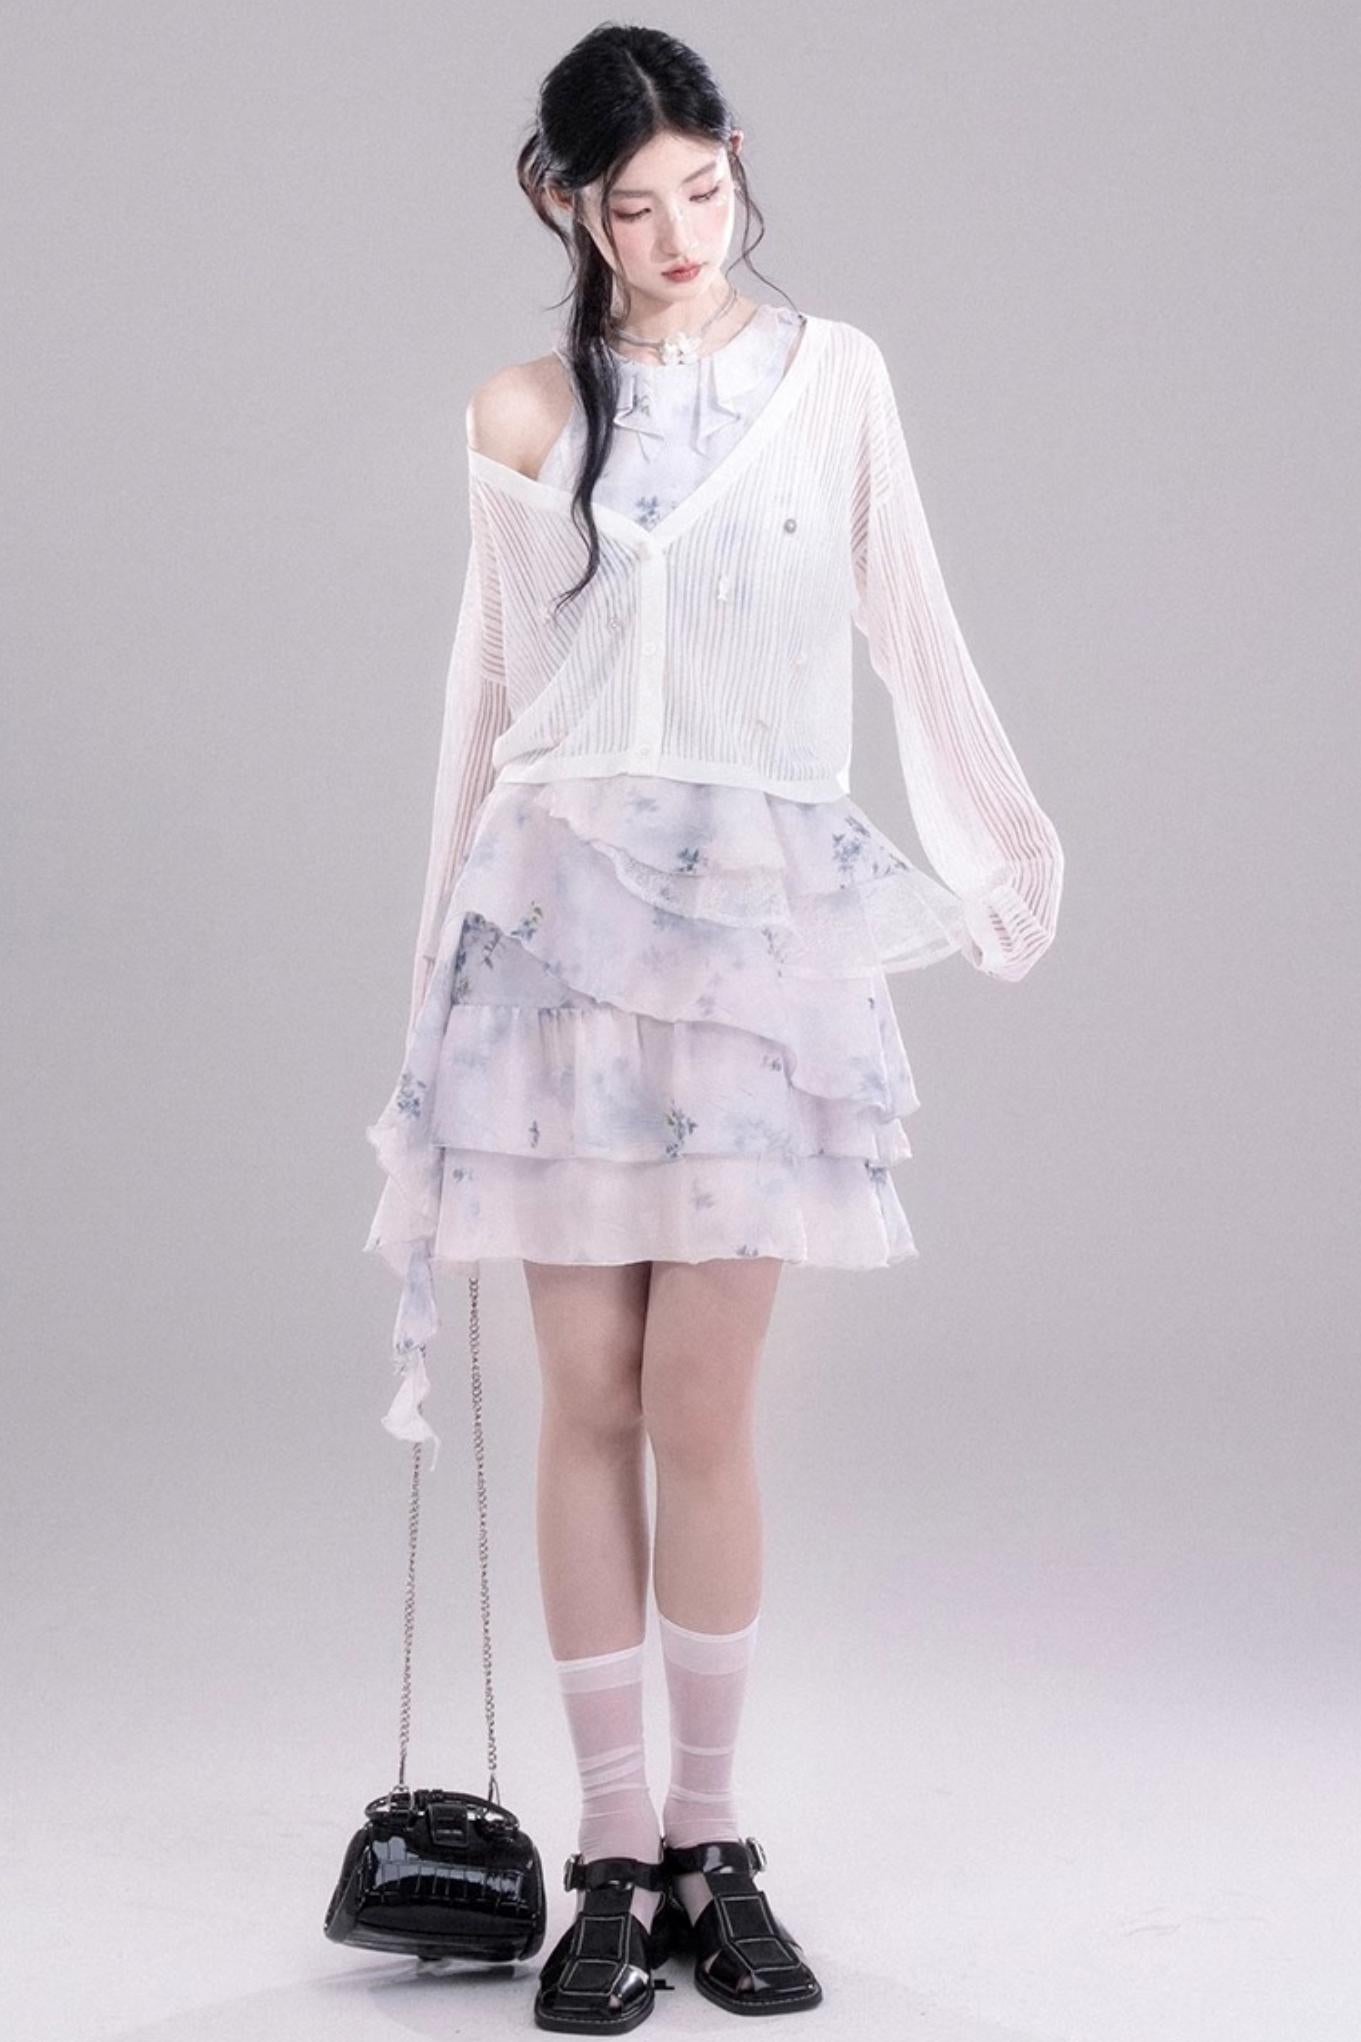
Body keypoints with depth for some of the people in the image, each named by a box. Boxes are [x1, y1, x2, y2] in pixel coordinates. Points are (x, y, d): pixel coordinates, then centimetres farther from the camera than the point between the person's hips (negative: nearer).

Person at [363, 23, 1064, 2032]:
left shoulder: (832, 374, 6)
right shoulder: (523, 416, 7)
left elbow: (910, 623, 11)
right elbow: (488, 695, 11)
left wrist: (1014, 839, 14)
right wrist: (447, 950, 13)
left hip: (762, 908, -1)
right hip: (566, 908, 1)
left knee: (702, 1408, -3)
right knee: (590, 1401, 2)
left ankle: (712, 1846, 12)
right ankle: (613, 1864, 10)